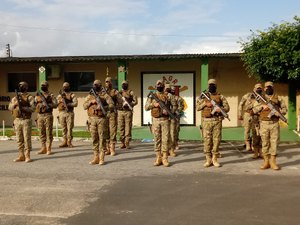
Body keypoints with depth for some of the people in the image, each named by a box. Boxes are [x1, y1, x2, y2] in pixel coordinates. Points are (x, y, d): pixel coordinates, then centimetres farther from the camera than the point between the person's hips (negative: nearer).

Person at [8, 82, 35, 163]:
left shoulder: (29, 97, 1)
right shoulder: (15, 98, 15)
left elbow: (33, 108, -10)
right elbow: (10, 107, 6)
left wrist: (23, 108, -22)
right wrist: (15, 103, -11)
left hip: (26, 120, -5)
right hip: (17, 121, 5)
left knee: (27, 139, -5)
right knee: (19, 139, 7)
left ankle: (27, 156, -1)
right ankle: (21, 156, 12)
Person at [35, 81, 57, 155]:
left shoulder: (51, 95, 1)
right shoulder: (38, 95, 13)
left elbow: (55, 104, -9)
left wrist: (47, 104, -21)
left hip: (48, 115, -4)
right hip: (40, 116, 4)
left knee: (49, 132, -3)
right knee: (42, 133, 7)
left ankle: (49, 148, 0)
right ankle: (43, 148, 14)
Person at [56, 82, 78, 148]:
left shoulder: (72, 95, 5)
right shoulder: (59, 95, 16)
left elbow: (75, 103, -6)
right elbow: (56, 103, 5)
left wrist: (68, 104, -19)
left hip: (69, 113, -3)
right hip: (61, 113, 3)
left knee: (69, 128, -4)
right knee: (64, 128, 5)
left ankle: (69, 142, 0)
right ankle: (64, 142, 9)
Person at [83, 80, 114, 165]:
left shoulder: (105, 95, 2)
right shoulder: (89, 96, 14)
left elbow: (111, 105, -7)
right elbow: (84, 106, 8)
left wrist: (102, 107, -20)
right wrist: (91, 102, -8)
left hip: (101, 119, -4)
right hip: (92, 119, 4)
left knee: (102, 138, -2)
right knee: (94, 139, 6)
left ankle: (101, 158, 2)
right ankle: (96, 157, 12)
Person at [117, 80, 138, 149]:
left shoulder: (130, 92, 5)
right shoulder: (119, 92, 15)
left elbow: (135, 101, -1)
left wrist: (129, 105, -13)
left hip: (128, 111, -3)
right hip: (120, 111, 3)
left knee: (128, 127, -4)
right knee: (121, 127, 3)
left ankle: (127, 142, -1)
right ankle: (122, 142, 9)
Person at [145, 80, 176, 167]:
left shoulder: (167, 96, 6)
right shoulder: (152, 96, 7)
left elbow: (174, 105, 7)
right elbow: (146, 107, 3)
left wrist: (170, 111, -10)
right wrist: (154, 105, -13)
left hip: (165, 119, -1)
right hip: (156, 120, 1)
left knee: (165, 139, -2)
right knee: (157, 139, 4)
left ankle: (165, 158, 3)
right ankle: (158, 158, 11)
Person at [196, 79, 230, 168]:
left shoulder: (220, 96, 9)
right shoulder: (203, 96, 10)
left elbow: (227, 107, 6)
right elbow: (197, 107, 6)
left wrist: (221, 109, -14)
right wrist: (205, 104, -10)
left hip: (217, 120, 0)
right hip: (206, 121, 0)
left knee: (216, 139, 0)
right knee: (207, 139, 0)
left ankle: (215, 159, 10)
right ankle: (208, 159, 8)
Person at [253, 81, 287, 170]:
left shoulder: (278, 98, 9)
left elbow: (285, 109, 10)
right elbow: (254, 110, 6)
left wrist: (279, 112, -10)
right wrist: (262, 106, -10)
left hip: (274, 124, 0)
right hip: (264, 124, 0)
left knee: (274, 142, 0)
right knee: (265, 143, 3)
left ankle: (273, 162, 8)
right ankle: (266, 162, 10)